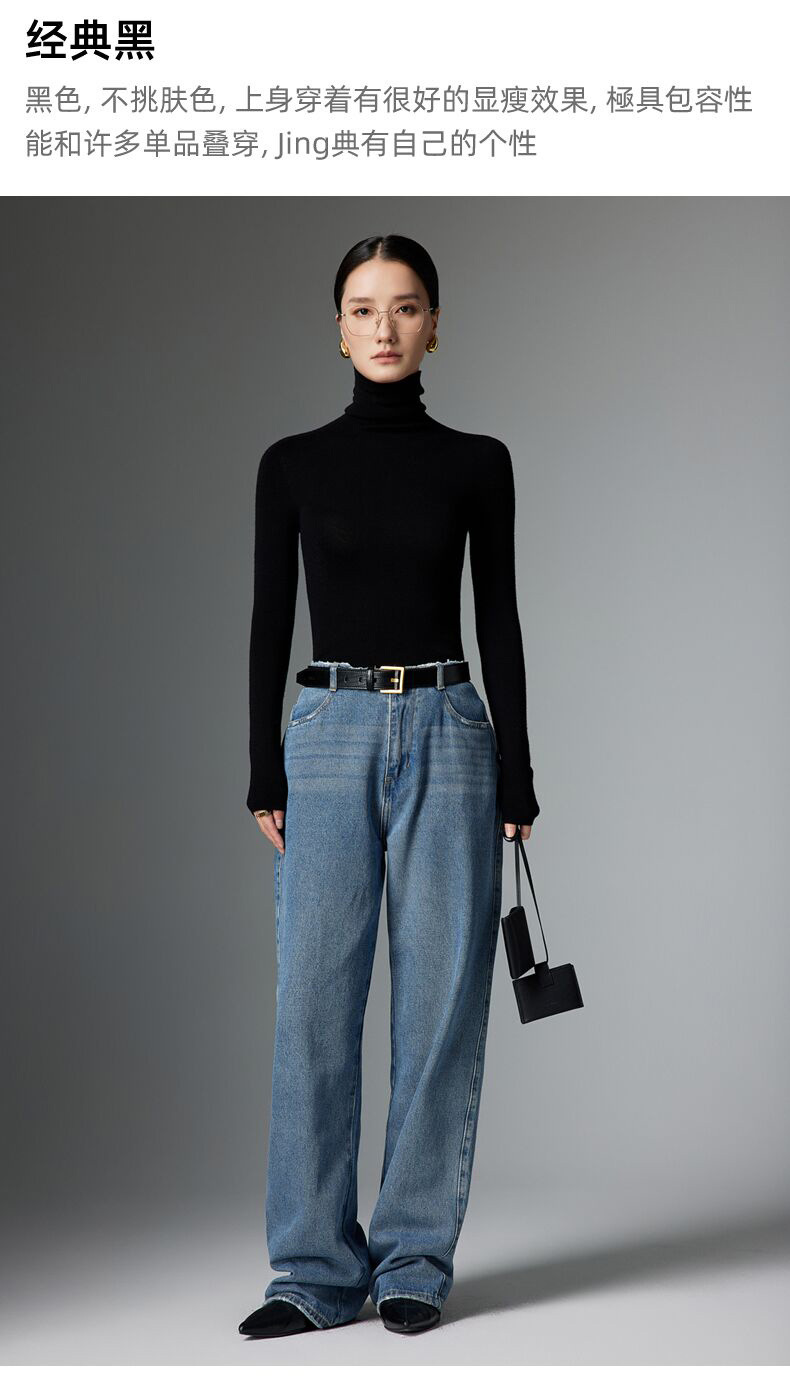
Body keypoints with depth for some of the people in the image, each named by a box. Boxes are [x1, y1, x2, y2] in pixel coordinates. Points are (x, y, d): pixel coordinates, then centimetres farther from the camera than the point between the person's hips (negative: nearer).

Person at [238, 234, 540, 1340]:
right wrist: (265, 776, 0)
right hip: (328, 737, 0)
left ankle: (416, 1261, 14)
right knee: (314, 1002, -1)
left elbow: (499, 622, 4)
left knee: (440, 1000, 2)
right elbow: (271, 621, 5)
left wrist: (516, 781, 0)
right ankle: (317, 1269, 9)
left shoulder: (477, 463, 5)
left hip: (447, 735, 0)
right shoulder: (293, 463, 5)